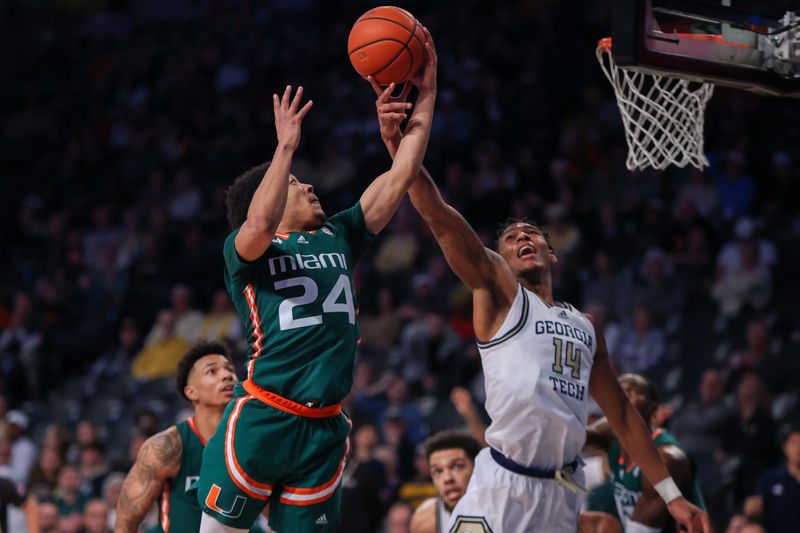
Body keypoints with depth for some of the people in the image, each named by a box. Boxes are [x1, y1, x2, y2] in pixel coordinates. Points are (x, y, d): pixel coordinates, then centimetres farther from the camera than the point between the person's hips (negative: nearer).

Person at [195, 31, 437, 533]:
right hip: (262, 419, -5)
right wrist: (287, 145, -20)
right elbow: (259, 225, -25)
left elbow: (400, 177, 14)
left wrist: (427, 94, 8)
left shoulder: (338, 236, 17)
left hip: (324, 430, 5)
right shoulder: (245, 251, 1)